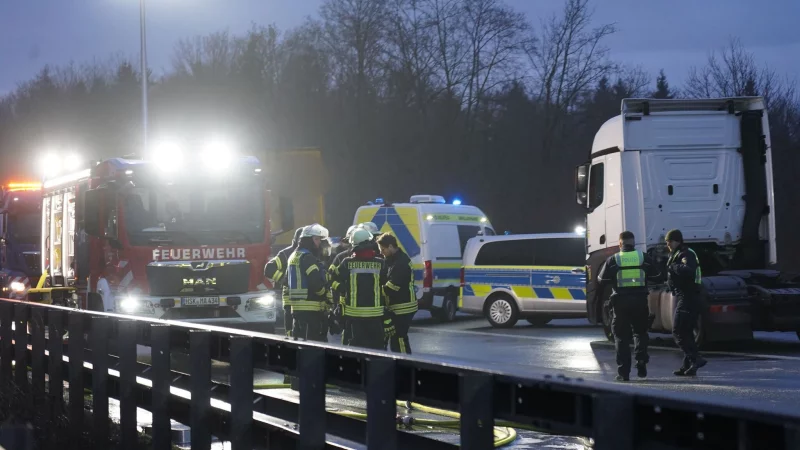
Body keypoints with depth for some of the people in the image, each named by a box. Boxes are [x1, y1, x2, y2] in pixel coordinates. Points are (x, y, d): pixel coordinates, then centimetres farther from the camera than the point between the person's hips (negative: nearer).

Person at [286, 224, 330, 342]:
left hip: (296, 306, 10)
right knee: (314, 340, -12)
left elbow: (287, 282, 22)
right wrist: (324, 291, -4)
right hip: (311, 307, -10)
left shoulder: (294, 256, 19)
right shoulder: (308, 257, -13)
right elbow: (315, 281, -22)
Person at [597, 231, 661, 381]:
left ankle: (623, 372, 1)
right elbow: (656, 277, 8)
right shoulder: (644, 258, 2)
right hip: (640, 301, 2)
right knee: (640, 332, 21)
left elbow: (602, 281, 0)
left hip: (621, 301, -2)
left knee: (621, 336, 5)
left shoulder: (613, 260, -2)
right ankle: (641, 360, 0)